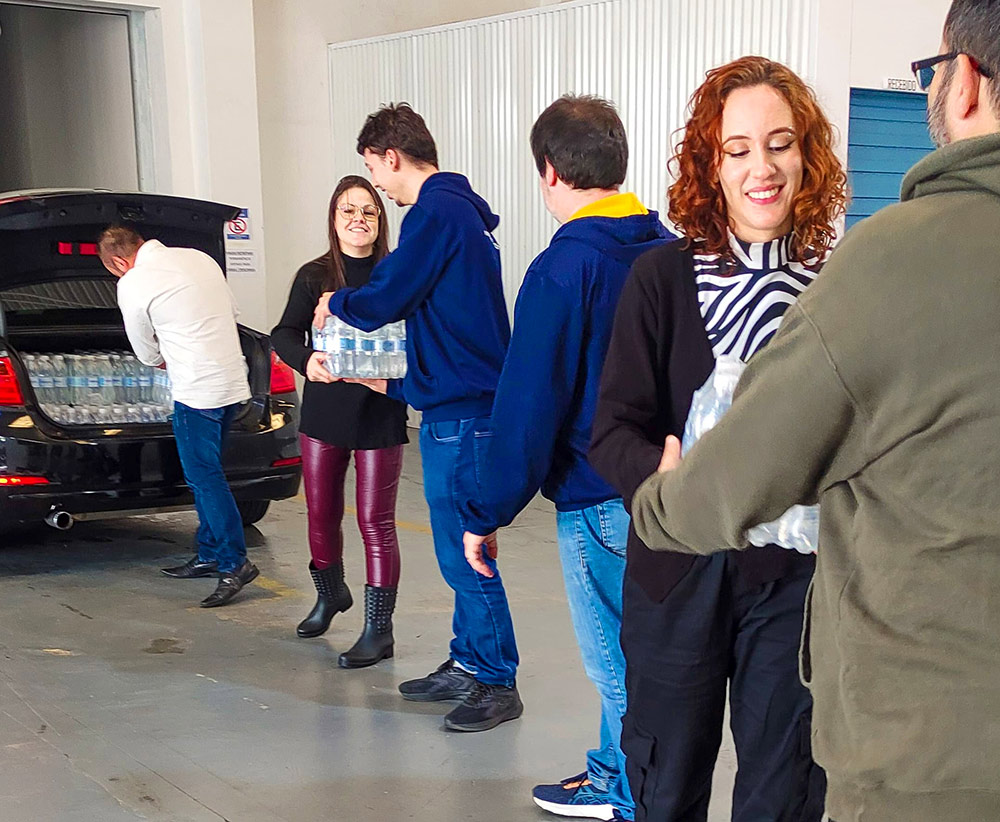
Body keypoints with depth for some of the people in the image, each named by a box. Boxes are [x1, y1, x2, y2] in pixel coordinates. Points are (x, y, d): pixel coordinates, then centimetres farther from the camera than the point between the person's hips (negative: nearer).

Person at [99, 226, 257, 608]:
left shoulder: (132, 285, -8)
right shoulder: (200, 258, 12)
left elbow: (148, 354, 2)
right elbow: (233, 313, 20)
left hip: (197, 390, -8)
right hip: (233, 381, 8)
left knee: (205, 477, -2)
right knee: (205, 475, 16)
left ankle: (235, 562, -2)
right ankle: (209, 554, 24)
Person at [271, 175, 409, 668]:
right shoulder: (314, 276, 3)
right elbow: (284, 334, -5)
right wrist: (306, 360, -27)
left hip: (380, 415, -3)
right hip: (324, 411, 3)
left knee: (375, 522, -1)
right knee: (321, 515, 15)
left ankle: (379, 629, 8)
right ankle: (331, 595, 41)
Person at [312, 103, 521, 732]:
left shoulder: (437, 213, -14)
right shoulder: (463, 210, 18)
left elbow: (384, 301, -14)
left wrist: (337, 304, 6)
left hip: (461, 413, -10)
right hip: (462, 402, 10)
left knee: (464, 553, -3)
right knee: (460, 547, 17)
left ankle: (498, 682, 7)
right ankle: (467, 664, 28)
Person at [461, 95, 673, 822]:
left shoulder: (564, 270, -17)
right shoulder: (668, 251, 5)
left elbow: (528, 407, -17)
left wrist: (486, 517, -9)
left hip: (600, 497, -8)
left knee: (623, 666, 7)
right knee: (630, 655, 21)